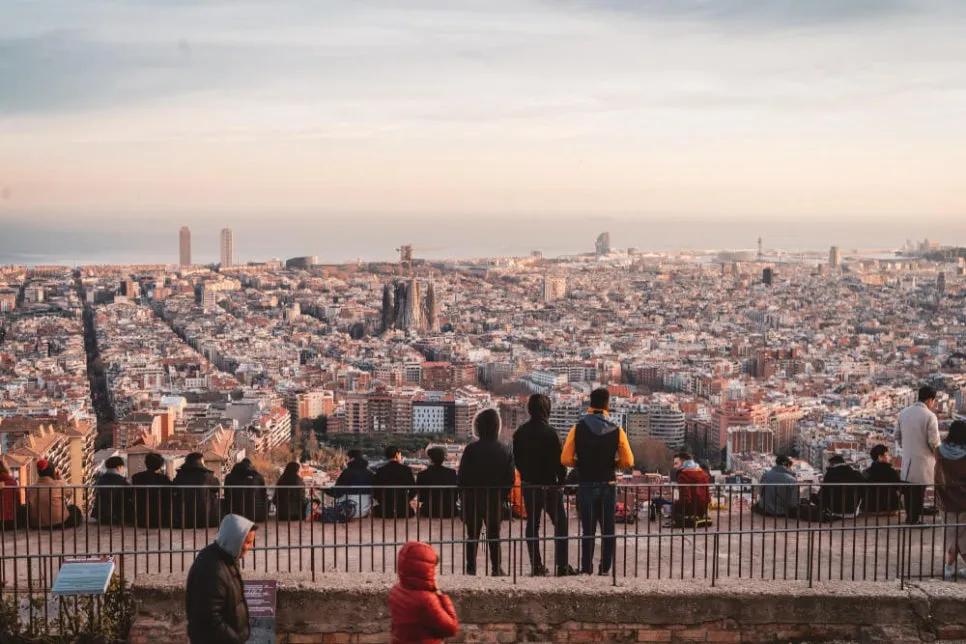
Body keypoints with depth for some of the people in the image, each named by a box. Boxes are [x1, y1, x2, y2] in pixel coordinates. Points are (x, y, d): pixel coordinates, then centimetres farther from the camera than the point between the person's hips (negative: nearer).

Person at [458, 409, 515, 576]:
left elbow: (461, 476, -9)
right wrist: (501, 496, 7)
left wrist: (464, 496, 3)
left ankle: (471, 568, 6)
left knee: (473, 535, 8)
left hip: (473, 499, -2)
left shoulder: (471, 449, -12)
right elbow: (510, 479, -3)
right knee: (494, 534, 12)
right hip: (495, 500, 2)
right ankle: (496, 568, 9)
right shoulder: (505, 451, -4)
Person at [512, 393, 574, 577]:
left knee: (532, 524, 10)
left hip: (528, 484, 5)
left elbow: (517, 459, 8)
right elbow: (559, 459, -13)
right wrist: (562, 480, -1)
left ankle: (536, 565, 9)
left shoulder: (520, 432, 2)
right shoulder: (549, 431, -15)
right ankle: (562, 566, -1)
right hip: (550, 485, -5)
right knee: (560, 524, 3)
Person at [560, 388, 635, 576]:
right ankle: (605, 568, 9)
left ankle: (586, 568, 7)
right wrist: (612, 464, 11)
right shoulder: (616, 431, -4)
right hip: (608, 485, 0)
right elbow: (627, 461, -7)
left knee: (587, 529, 7)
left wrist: (581, 464, 9)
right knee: (608, 529, 9)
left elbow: (566, 459, -9)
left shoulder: (578, 429, -5)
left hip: (586, 485, 0)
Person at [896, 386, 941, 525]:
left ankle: (909, 516, 25)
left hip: (907, 459, 6)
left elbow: (897, 436, 9)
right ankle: (915, 519, 8)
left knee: (909, 490, 16)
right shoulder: (930, 416, -16)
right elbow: (934, 442, -16)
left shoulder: (903, 413, 4)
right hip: (923, 460, -6)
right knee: (919, 491, 2)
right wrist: (938, 454, 3)